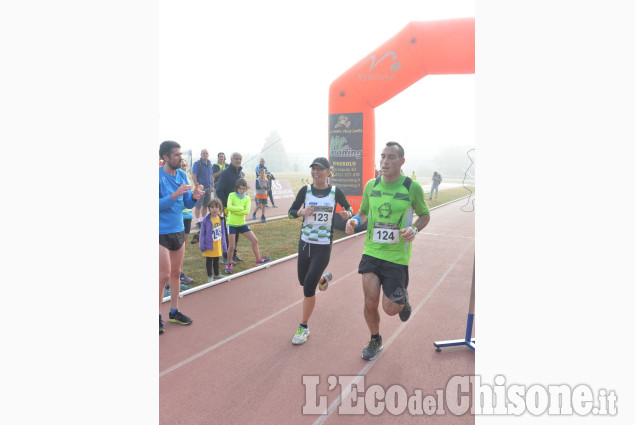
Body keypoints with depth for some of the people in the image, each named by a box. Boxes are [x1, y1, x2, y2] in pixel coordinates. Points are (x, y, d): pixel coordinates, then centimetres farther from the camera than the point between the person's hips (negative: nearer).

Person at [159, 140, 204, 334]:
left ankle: (174, 311, 28)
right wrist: (174, 195, -29)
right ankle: (157, 316, 14)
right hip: (161, 233, -6)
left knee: (176, 273, 14)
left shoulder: (182, 175, 4)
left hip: (178, 231, 6)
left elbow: (188, 204, 6)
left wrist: (194, 197, -15)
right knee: (164, 276, -3)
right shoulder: (158, 176, -14)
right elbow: (156, 205, -18)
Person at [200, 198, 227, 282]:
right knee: (209, 261, 8)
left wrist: (223, 243, 10)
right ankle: (210, 276, 20)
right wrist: (202, 245, -12)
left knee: (216, 260, 19)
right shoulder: (206, 219, -15)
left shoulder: (220, 218, 0)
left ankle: (217, 274, 34)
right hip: (209, 245, -5)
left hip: (218, 245, 5)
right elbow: (202, 233, -10)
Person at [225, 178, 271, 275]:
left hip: (242, 224, 4)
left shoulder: (247, 198, -1)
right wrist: (241, 208, -19)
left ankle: (258, 260, 19)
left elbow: (247, 211, -15)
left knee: (254, 240, 3)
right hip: (231, 224, -4)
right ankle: (229, 265, 14)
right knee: (232, 246, -8)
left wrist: (235, 210, -20)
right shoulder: (232, 195, -9)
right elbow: (229, 207, -25)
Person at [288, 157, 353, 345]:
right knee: (303, 280, 18)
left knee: (308, 286, -9)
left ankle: (303, 327, 9)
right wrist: (301, 212, -19)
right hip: (305, 242, 4)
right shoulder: (305, 190, -2)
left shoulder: (335, 192, -5)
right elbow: (291, 212, 3)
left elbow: (348, 207, 11)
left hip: (323, 246, -3)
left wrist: (347, 214, -12)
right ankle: (324, 278, 53)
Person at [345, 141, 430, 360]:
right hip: (371, 252, 3)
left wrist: (414, 229, -15)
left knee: (390, 308, -2)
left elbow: (425, 215, 6)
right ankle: (375, 341, 29)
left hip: (397, 256, -2)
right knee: (370, 302, 1)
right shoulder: (371, 185, 1)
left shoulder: (412, 187, -8)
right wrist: (354, 220, -7)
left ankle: (403, 298, 36)